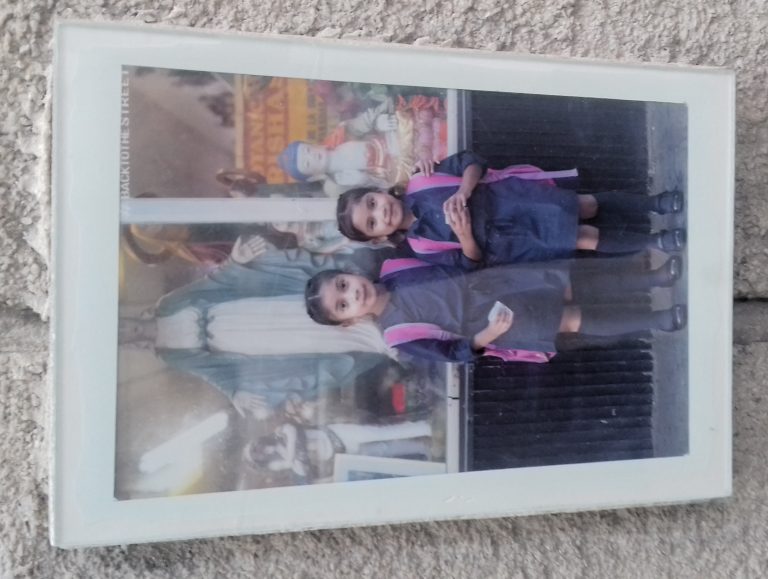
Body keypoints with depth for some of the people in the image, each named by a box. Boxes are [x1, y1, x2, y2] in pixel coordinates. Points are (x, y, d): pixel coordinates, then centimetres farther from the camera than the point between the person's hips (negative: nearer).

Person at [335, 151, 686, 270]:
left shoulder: (419, 185, -6)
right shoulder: (424, 247, -9)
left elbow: (471, 162, -6)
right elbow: (472, 263, -9)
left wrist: (462, 193, -26)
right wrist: (464, 235, -30)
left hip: (510, 195, 2)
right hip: (503, 242, -2)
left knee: (586, 206, -7)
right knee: (584, 238, -11)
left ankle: (652, 203, 15)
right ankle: (652, 241, 10)